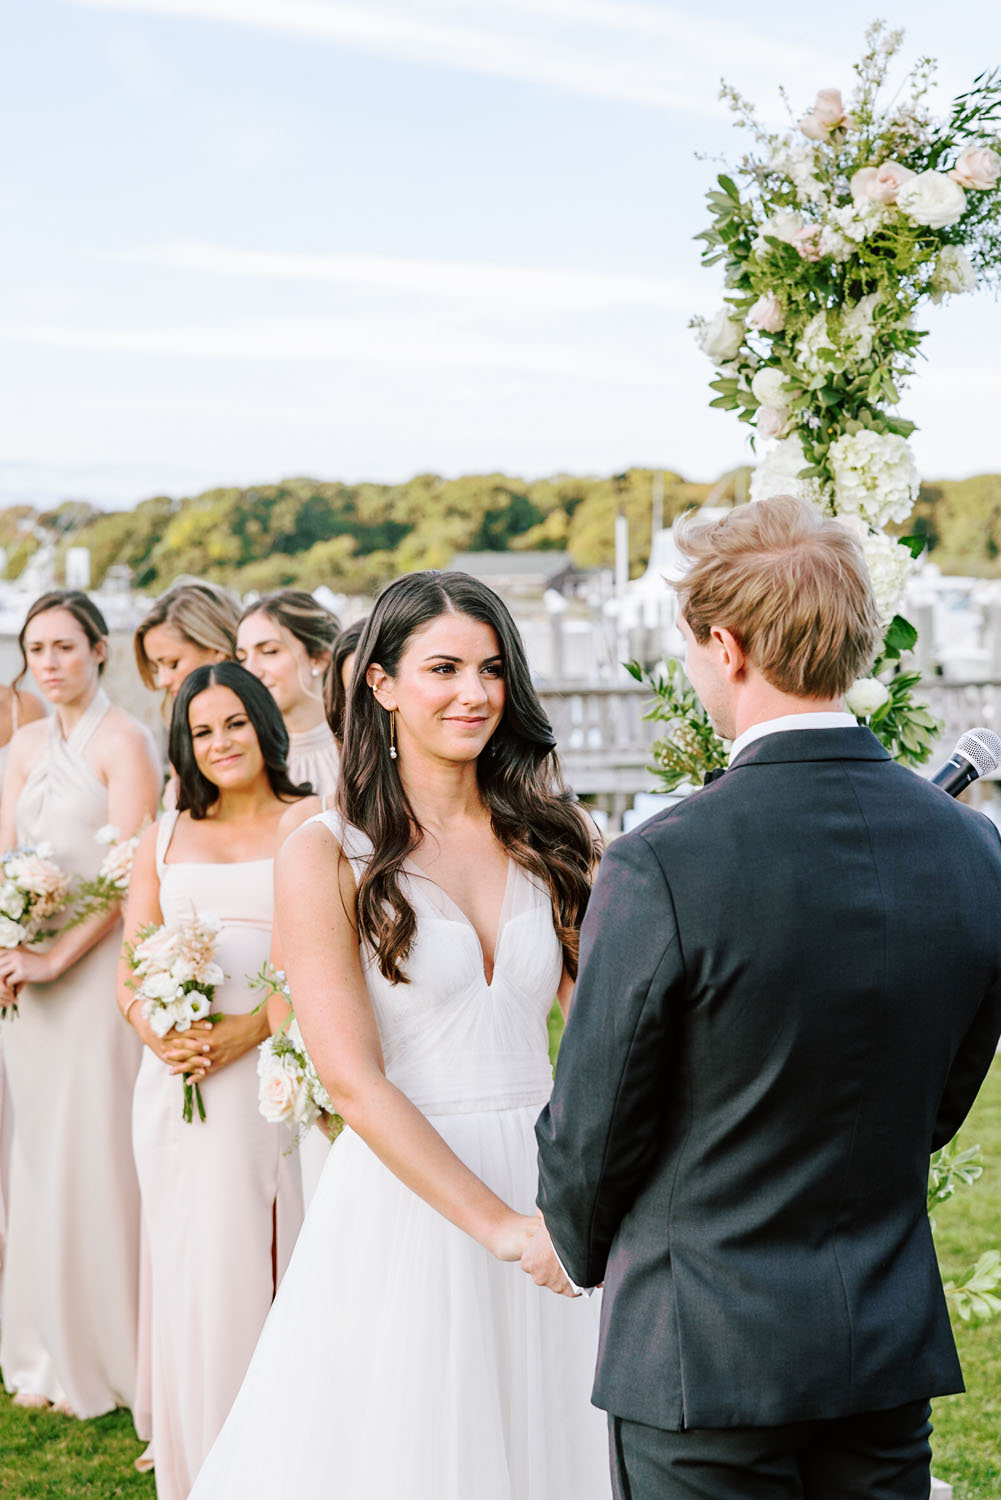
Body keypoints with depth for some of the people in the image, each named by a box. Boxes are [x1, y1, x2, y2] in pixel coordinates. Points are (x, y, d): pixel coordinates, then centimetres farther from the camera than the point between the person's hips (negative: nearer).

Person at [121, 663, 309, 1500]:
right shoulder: (165, 839, 17)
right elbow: (129, 975, 13)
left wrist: (244, 1031, -18)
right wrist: (158, 1031, -8)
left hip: (272, 1076, -3)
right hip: (178, 1080, 4)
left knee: (267, 1266, -3)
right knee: (189, 1270, 4)